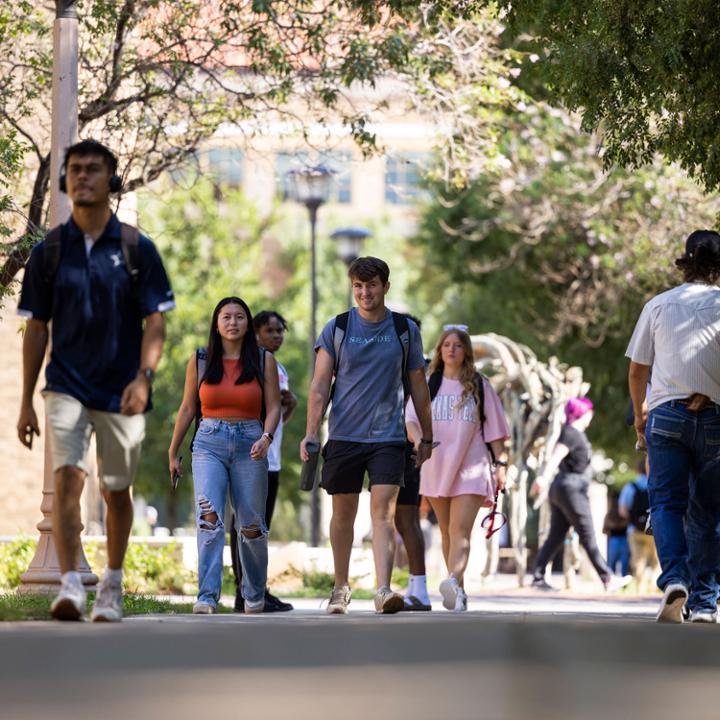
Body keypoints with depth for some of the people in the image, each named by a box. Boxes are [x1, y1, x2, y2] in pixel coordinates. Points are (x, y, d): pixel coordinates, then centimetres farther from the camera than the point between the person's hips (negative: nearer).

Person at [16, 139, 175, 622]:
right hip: (67, 386, 0)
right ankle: (70, 585, -22)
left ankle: (112, 586, 25)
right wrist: (26, 402, 6)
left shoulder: (136, 249, 0)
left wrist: (144, 377, -17)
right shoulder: (49, 251, 4)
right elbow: (37, 329, 8)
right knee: (68, 477, -18)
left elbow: (155, 322, -1)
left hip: (121, 391, 0)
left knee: (116, 491, 9)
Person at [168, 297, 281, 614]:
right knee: (209, 517, -19)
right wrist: (173, 452, 14)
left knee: (251, 526, 5)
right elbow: (187, 408, 12)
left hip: (250, 446, 1)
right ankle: (207, 597, -24)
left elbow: (273, 407, 4)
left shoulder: (264, 361, 5)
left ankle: (255, 595, 26)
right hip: (209, 445, 0)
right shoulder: (199, 361, 6)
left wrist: (266, 438, -14)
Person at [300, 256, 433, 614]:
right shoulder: (336, 329, 3)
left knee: (383, 511, -14)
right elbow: (319, 386, 0)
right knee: (343, 513, 8)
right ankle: (341, 588, 23)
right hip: (344, 436, 1)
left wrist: (427, 437, 14)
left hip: (388, 437, -1)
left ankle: (383, 589, -22)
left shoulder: (405, 330, 5)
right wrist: (310, 435, -10)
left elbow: (418, 386, 12)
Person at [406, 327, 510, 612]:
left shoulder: (479, 386, 8)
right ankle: (459, 591, 17)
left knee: (460, 530, -18)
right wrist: (419, 441, -21)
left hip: (470, 468, -3)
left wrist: (500, 463, 4)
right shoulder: (427, 385, 10)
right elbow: (411, 420, -1)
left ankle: (453, 582, -37)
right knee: (447, 532, 8)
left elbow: (494, 429, 10)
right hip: (436, 468, 3)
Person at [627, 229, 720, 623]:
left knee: (666, 502, 0)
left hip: (667, 414, 0)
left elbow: (637, 369, 8)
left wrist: (639, 415, 21)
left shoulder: (658, 305, 6)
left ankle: (674, 578, -23)